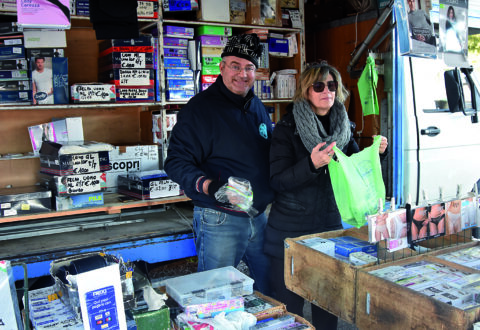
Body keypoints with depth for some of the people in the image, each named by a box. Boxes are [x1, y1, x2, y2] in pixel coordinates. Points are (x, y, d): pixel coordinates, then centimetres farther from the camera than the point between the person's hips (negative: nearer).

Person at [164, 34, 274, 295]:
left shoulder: (258, 107, 12)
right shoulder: (200, 107, -11)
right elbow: (176, 162, -16)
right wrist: (209, 186, -30)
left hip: (258, 216, 7)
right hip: (219, 220, -7)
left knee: (271, 289, 18)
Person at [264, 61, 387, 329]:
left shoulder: (343, 127, 7)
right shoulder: (287, 128, -8)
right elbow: (278, 181, -14)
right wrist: (312, 164, -28)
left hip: (330, 224, 4)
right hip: (291, 228, -4)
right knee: (289, 305, 4)